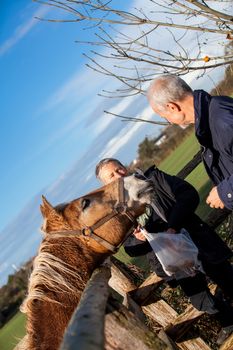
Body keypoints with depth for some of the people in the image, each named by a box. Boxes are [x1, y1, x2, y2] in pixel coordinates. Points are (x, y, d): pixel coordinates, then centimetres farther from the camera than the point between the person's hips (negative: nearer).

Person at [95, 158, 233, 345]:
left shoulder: (152, 178, -7)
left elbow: (190, 195, -14)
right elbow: (133, 250, 0)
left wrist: (173, 227, -24)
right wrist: (139, 239, -23)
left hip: (200, 243, -1)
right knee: (201, 301, 12)